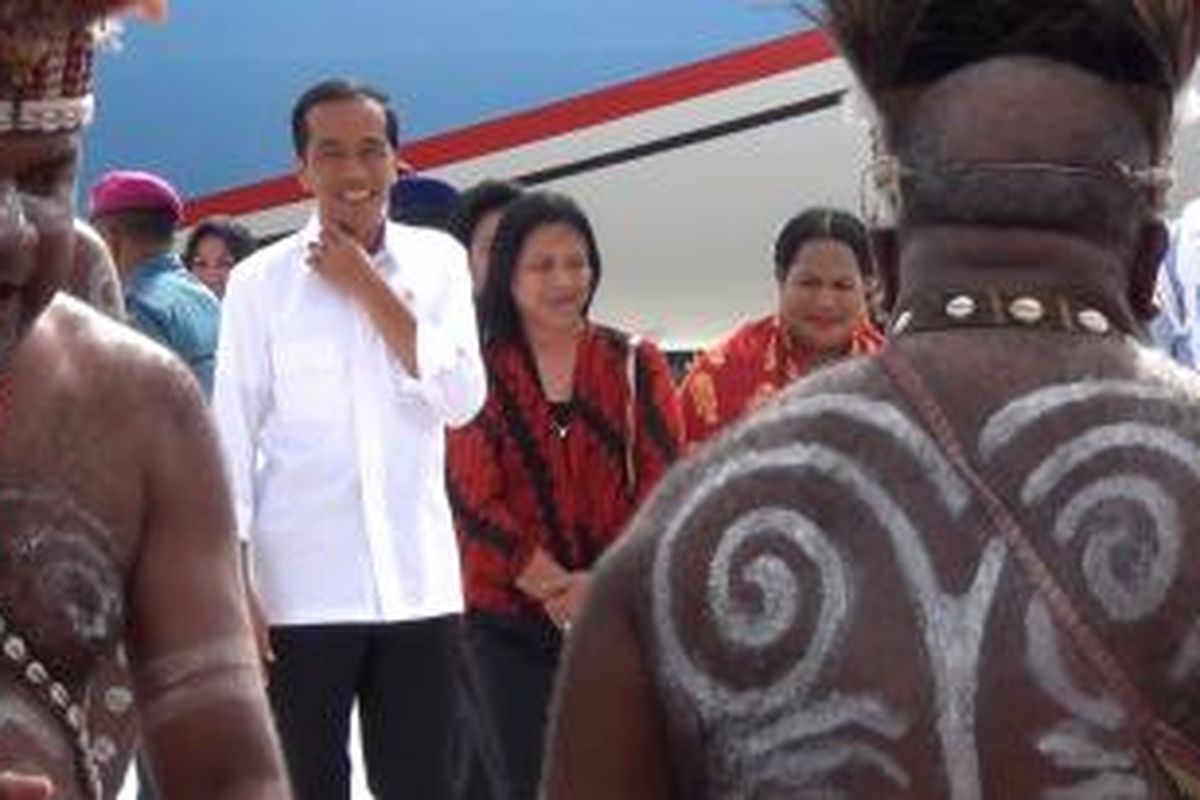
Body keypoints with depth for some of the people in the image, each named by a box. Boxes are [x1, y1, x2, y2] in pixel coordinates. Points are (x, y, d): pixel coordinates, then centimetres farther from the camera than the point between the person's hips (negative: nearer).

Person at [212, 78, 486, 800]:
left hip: (419, 583, 2)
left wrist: (369, 288, -7)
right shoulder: (260, 281, -1)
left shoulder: (438, 260, 6)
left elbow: (462, 399, -4)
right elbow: (232, 439, 0)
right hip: (300, 588, -2)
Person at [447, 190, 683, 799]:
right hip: (509, 620, -1)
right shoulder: (477, 372, 2)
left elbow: (662, 482, -1)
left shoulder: (635, 366, 7)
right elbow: (474, 498, -5)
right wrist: (557, 585, -12)